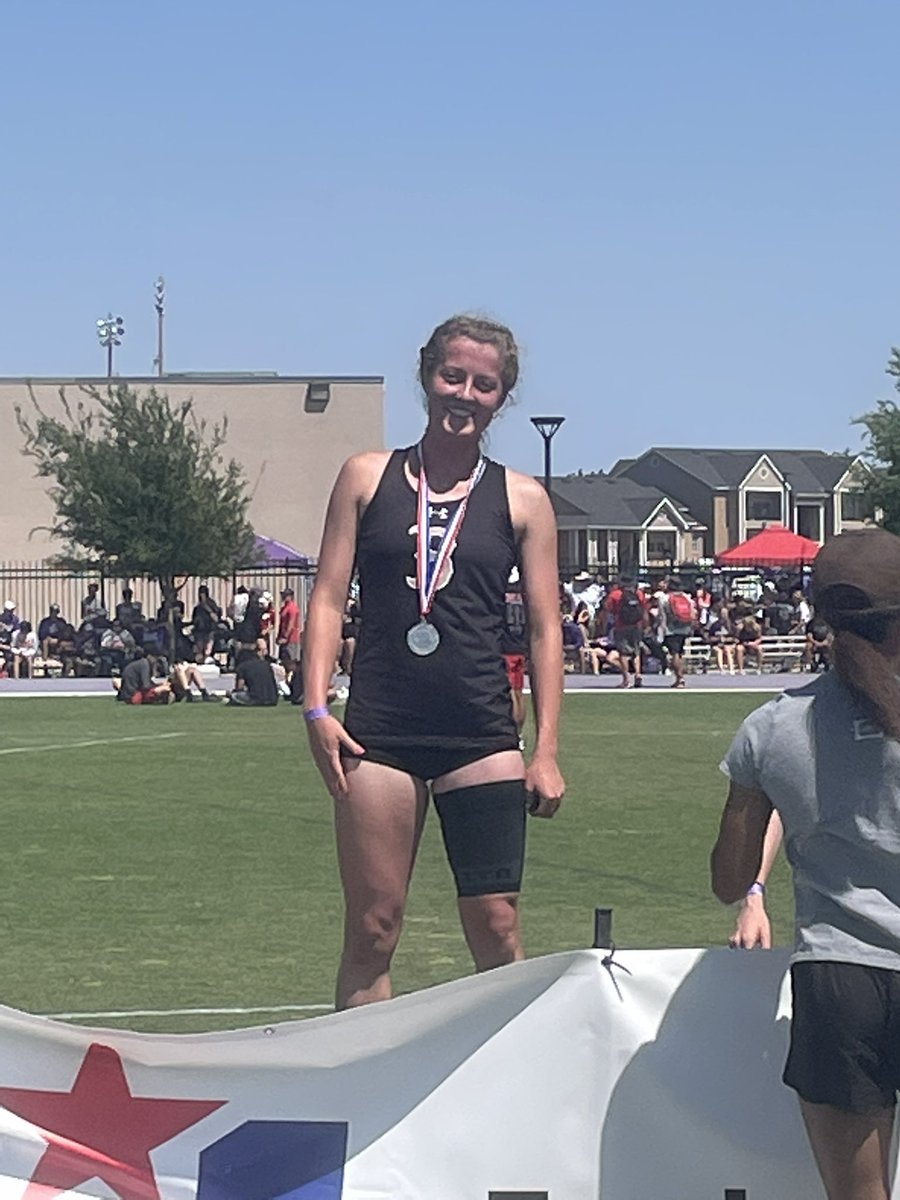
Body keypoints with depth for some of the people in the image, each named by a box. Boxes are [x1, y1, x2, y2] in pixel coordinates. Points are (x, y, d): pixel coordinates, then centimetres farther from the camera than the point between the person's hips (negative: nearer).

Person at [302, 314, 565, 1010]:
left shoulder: (522, 500, 7)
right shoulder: (368, 477, 8)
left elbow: (544, 627, 6)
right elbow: (329, 597, 6)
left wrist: (546, 751, 0)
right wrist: (317, 709, -5)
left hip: (482, 736, 0)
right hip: (380, 731, 0)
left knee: (496, 926, -1)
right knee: (372, 929, 2)